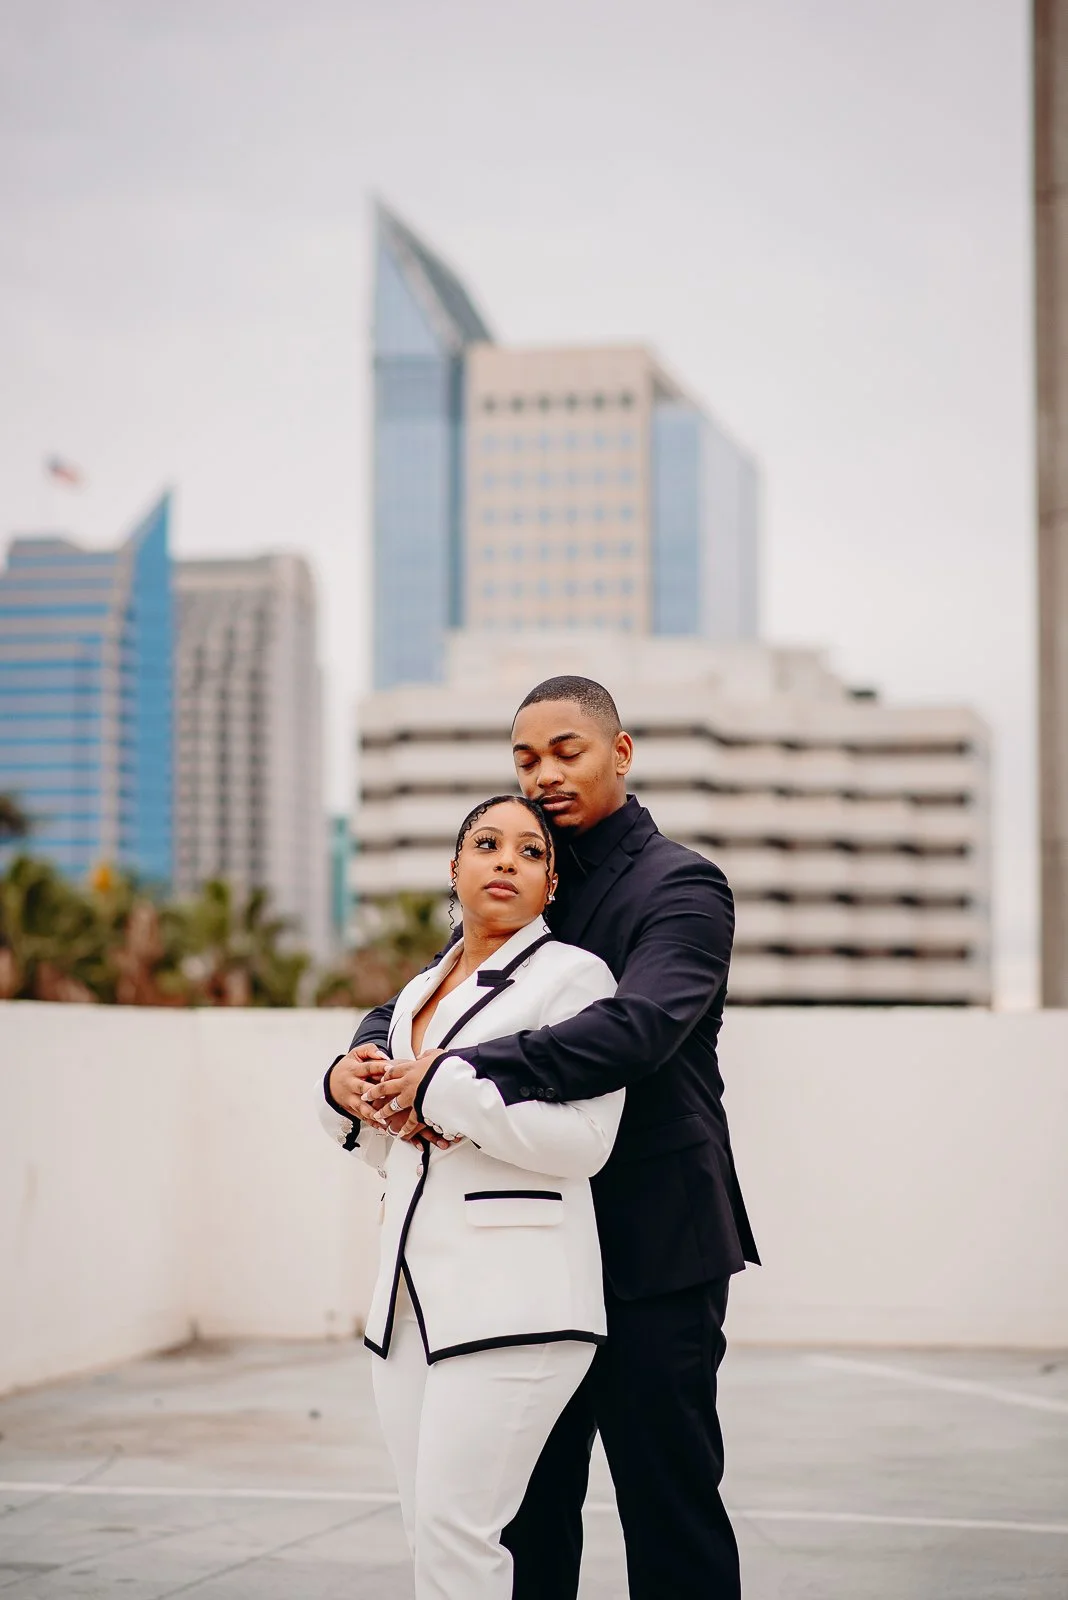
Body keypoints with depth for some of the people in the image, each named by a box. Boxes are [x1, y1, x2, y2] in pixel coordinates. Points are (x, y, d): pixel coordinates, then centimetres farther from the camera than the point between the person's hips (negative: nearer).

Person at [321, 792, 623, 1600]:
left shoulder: (571, 975, -1)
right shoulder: (421, 991, 21)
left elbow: (584, 1139, -13)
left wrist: (449, 1094, -15)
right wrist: (348, 1092, 7)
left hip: (512, 1297, -7)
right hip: (413, 1293, 7)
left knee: (455, 1532, -13)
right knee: (429, 1534, 6)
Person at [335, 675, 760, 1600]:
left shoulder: (680, 885, -8)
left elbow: (637, 1026, -26)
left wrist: (465, 1074, -35)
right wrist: (360, 1062, -15)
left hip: (652, 1247, -7)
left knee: (669, 1506, -1)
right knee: (530, 1512, 13)